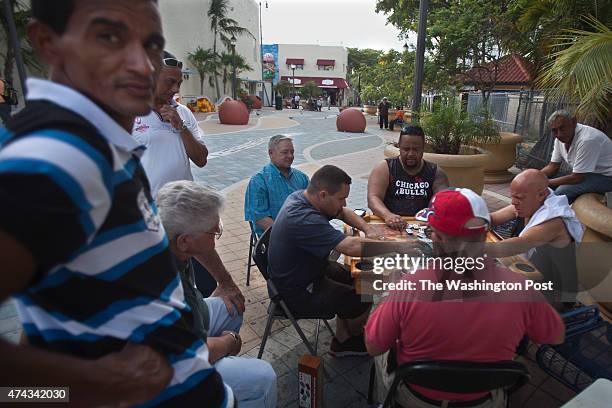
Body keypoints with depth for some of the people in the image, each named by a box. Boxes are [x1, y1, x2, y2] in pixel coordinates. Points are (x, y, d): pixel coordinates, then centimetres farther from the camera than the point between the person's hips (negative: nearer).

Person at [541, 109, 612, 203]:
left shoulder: (586, 140, -30)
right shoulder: (560, 138, -5)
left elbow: (576, 178, -27)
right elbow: (553, 167, 3)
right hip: (586, 174, 8)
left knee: (562, 191, -27)